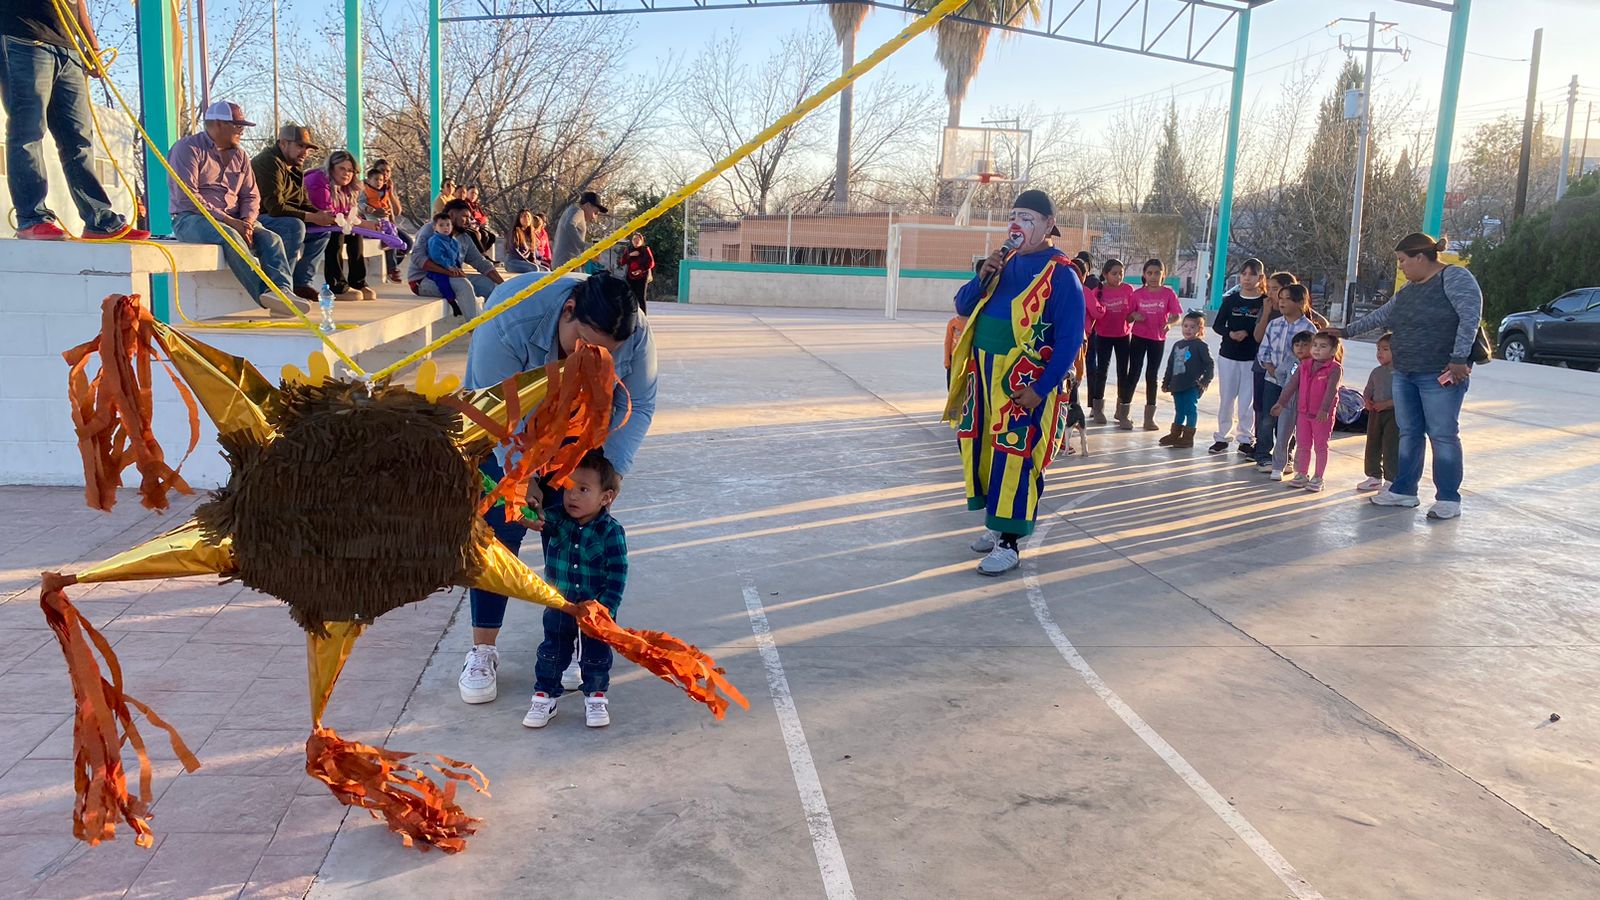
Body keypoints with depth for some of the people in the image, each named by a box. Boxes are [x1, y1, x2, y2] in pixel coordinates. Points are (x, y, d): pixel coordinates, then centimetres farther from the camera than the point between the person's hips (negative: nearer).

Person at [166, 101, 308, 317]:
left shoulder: (239, 155, 19)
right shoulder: (188, 148, -3)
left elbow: (251, 196, 15)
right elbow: (187, 197, -13)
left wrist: (247, 221, -8)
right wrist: (227, 220, -20)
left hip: (233, 221, 6)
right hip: (192, 219, -6)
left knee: (270, 238, -22)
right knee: (229, 237, -37)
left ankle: (283, 291, -45)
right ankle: (264, 294, -51)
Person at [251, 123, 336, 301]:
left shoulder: (294, 169, 16)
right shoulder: (269, 163, -16)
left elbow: (304, 204, 16)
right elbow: (275, 207, -27)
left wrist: (322, 215, -6)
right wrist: (312, 218, -26)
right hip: (257, 219, -10)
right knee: (295, 226, -34)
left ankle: (303, 284, -1)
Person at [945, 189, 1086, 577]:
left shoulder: (1060, 274, -9)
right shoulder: (1006, 262, 11)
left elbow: (1069, 339, -13)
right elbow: (963, 307, 13)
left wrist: (1041, 389, -18)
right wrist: (983, 276, -6)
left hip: (1023, 383, -7)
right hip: (983, 372, 8)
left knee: (1013, 458, -7)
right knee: (977, 446, 13)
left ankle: (1008, 543, 2)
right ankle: (996, 523, 29)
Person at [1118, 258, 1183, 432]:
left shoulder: (1168, 293, -4)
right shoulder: (1137, 293, -2)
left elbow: (1177, 316, -6)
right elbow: (1128, 317, 3)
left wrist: (1169, 323, -26)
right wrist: (1134, 316, -19)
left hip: (1158, 339, 0)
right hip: (1138, 337, 0)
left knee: (1152, 376, 7)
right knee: (1133, 373, 1)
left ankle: (1150, 417, 14)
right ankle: (1124, 415, 6)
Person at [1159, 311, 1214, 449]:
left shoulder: (1200, 345, -6)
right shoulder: (1177, 345, 14)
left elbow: (1210, 364, -8)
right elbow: (1170, 364, 19)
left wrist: (1205, 381, -14)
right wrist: (1166, 382, 19)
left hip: (1192, 387, -6)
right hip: (1177, 385, 6)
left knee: (1190, 410, -1)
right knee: (1179, 411, 16)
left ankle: (1188, 437, 6)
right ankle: (1175, 434, 26)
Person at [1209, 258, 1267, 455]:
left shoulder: (1265, 301, -4)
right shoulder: (1231, 299, 3)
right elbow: (1217, 325, 3)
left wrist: (1247, 333, -20)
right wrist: (1230, 333, -15)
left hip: (1252, 359, -2)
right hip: (1228, 356, 2)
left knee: (1247, 401, 3)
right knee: (1225, 398, 9)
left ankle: (1245, 439, 13)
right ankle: (1222, 437, 19)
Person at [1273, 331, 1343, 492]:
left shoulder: (1335, 369, -13)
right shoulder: (1304, 366, 6)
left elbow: (1331, 390, -23)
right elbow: (1292, 385, 8)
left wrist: (1324, 409, -33)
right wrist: (1281, 403, 5)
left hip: (1322, 415, -5)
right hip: (1303, 412, 6)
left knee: (1321, 447, 6)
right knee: (1302, 445, 13)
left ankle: (1317, 478, 14)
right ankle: (1302, 474, 24)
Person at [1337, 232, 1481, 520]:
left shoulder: (1455, 277, -9)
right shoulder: (1408, 290, 16)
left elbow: (1471, 316, -17)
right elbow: (1380, 316, 26)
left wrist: (1459, 359, -22)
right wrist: (1346, 330, 28)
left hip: (1441, 376, -8)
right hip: (1405, 374, 8)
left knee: (1443, 436, -4)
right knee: (1408, 434, 11)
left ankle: (1448, 499, 3)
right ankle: (1403, 491, 19)